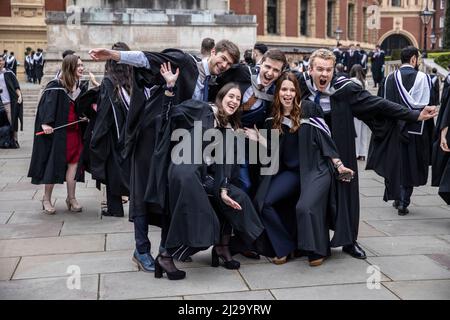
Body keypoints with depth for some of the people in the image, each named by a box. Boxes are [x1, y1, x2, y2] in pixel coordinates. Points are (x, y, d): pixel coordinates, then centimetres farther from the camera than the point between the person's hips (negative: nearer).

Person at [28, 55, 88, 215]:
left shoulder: (81, 88, 9)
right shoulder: (55, 86, -11)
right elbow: (46, 104, -19)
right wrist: (45, 123, -30)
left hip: (74, 131, 5)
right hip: (57, 131, -5)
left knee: (73, 163, 3)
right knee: (53, 164, 2)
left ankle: (71, 198, 13)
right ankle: (47, 199, 16)